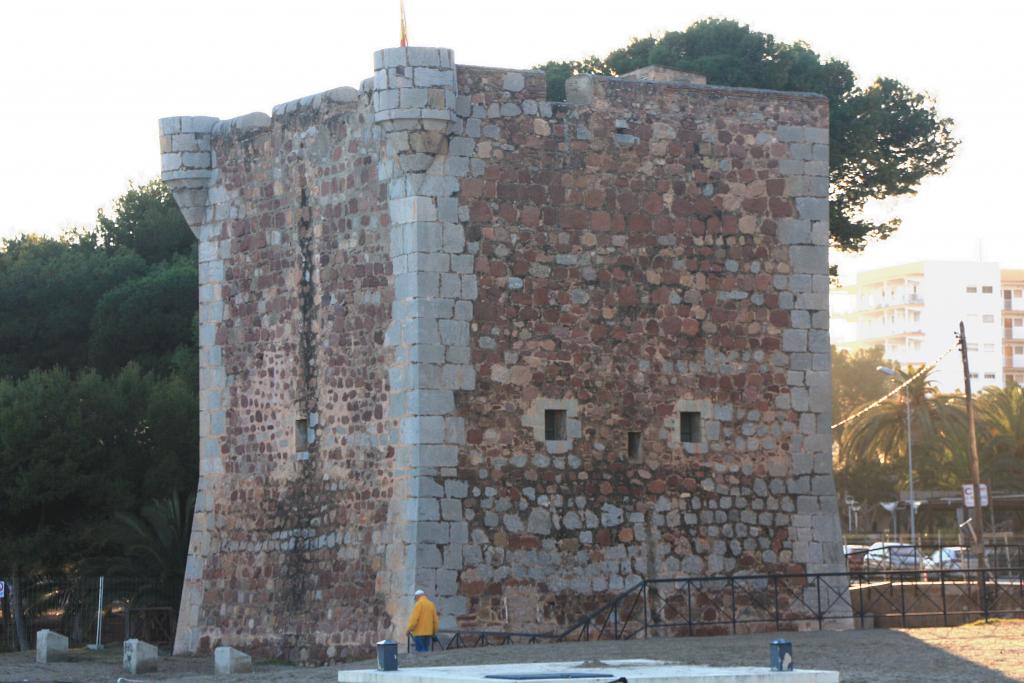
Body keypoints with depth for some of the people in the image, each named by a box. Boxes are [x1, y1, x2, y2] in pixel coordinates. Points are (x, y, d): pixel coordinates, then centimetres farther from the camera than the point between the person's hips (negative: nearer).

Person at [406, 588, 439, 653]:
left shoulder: (419, 604, -8)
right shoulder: (431, 604, 10)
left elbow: (414, 618, -15)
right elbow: (435, 619, 12)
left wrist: (409, 629, -9)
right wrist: (434, 631, 21)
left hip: (419, 632, -6)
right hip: (428, 632, 6)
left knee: (420, 650, -6)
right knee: (426, 650, 11)